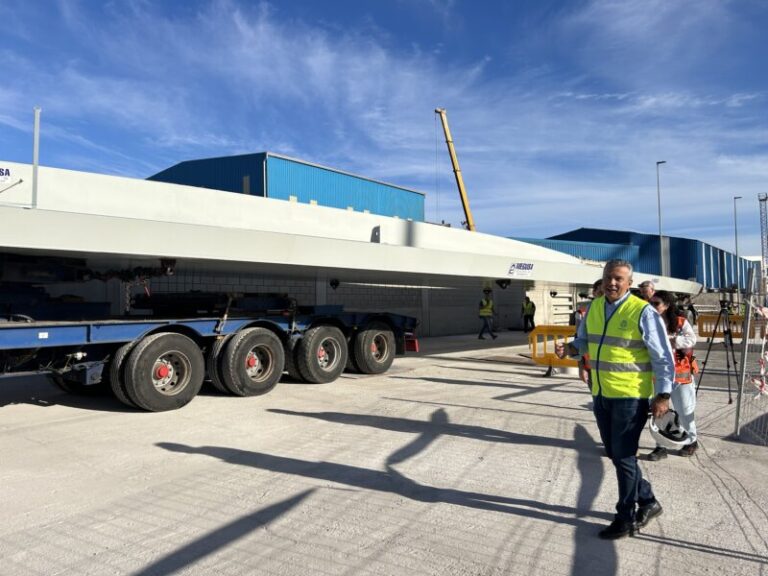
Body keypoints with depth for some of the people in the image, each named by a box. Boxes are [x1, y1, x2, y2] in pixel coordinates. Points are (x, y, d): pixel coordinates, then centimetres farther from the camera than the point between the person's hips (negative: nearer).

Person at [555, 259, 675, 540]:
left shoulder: (643, 312, -13)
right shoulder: (594, 307, 6)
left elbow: (663, 358, -10)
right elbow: (583, 341, 16)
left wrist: (663, 395, -14)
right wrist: (567, 348, -5)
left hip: (630, 396, -7)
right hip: (601, 395, 7)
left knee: (623, 456, 2)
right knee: (615, 453, 17)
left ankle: (626, 518, 19)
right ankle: (648, 501, 37)